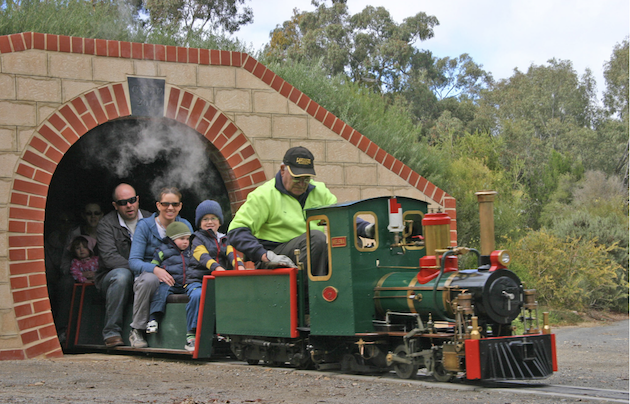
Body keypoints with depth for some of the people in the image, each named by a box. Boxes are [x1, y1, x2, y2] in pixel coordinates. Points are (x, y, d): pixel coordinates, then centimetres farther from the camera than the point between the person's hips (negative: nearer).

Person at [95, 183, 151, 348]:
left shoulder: (149, 220, 8)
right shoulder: (106, 224, -4)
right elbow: (109, 257, -18)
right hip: (110, 277, -3)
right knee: (121, 275, -36)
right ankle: (111, 333, -27)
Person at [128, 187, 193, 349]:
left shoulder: (185, 225, 8)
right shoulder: (145, 225, -3)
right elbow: (133, 261, -12)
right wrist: (155, 269, -33)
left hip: (175, 280, 2)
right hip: (147, 274, -2)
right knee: (149, 279, -39)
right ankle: (137, 330, -22)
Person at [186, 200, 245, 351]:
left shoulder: (224, 240, 23)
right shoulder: (198, 239, 8)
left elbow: (231, 253, 3)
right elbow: (204, 257, -13)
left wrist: (239, 265, -22)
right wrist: (217, 268, -34)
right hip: (197, 280, -4)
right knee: (198, 296, -37)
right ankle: (192, 334, -26)